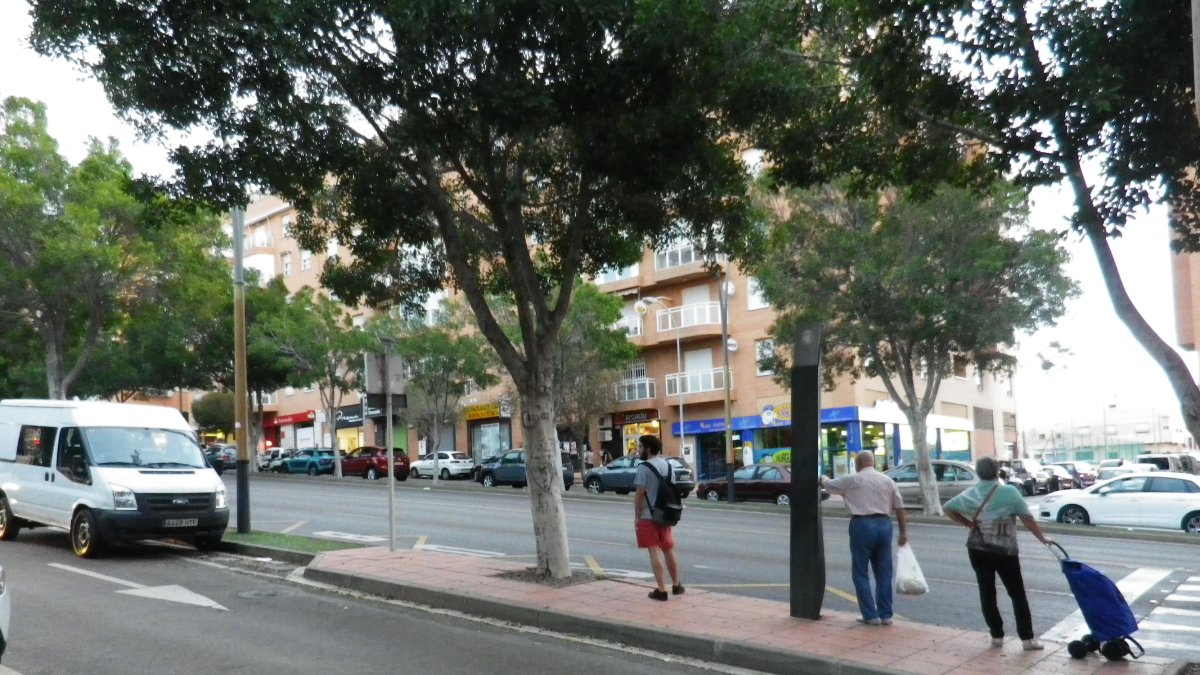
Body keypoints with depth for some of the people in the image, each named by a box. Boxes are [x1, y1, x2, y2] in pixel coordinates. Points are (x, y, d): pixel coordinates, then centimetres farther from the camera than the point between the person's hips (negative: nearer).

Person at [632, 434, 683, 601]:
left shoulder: (644, 467, -15)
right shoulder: (667, 465, 7)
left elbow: (640, 493, -16)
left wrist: (636, 517, -9)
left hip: (648, 516, -7)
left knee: (654, 552, -2)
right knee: (669, 550, 18)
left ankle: (661, 590, -2)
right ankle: (676, 585, 27)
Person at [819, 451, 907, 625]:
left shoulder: (852, 480, 0)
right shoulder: (888, 481, 10)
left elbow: (828, 484, 12)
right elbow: (899, 508, 8)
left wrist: (823, 479, 34)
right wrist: (903, 531, 14)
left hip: (862, 525, -4)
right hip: (884, 525, 5)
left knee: (860, 573, 4)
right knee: (884, 572, 12)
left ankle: (871, 615, 3)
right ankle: (886, 614, 15)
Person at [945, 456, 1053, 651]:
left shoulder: (970, 494, 3)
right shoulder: (1009, 492, -9)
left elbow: (948, 508, 5)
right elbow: (1027, 519, -10)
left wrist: (967, 523, 7)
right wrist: (1042, 538, 0)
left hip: (977, 550, 3)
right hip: (1005, 550, -3)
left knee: (987, 592, 9)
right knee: (1017, 594, 7)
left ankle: (997, 636, 13)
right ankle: (1027, 638, 6)